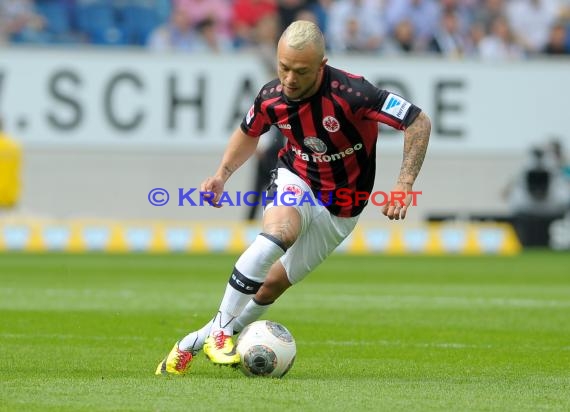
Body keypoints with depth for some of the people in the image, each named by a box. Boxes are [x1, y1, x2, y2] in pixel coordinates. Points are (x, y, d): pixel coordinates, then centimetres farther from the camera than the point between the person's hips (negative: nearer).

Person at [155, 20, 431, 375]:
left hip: (340, 211, -1)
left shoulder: (350, 93, -29)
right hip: (295, 181, 1)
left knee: (274, 283, 1)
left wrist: (405, 185, -31)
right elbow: (249, 133, 10)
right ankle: (220, 329, -24)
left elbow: (419, 122, -25)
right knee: (276, 233, -33)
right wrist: (222, 174, -4)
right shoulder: (272, 97, -15)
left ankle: (195, 343, 19)